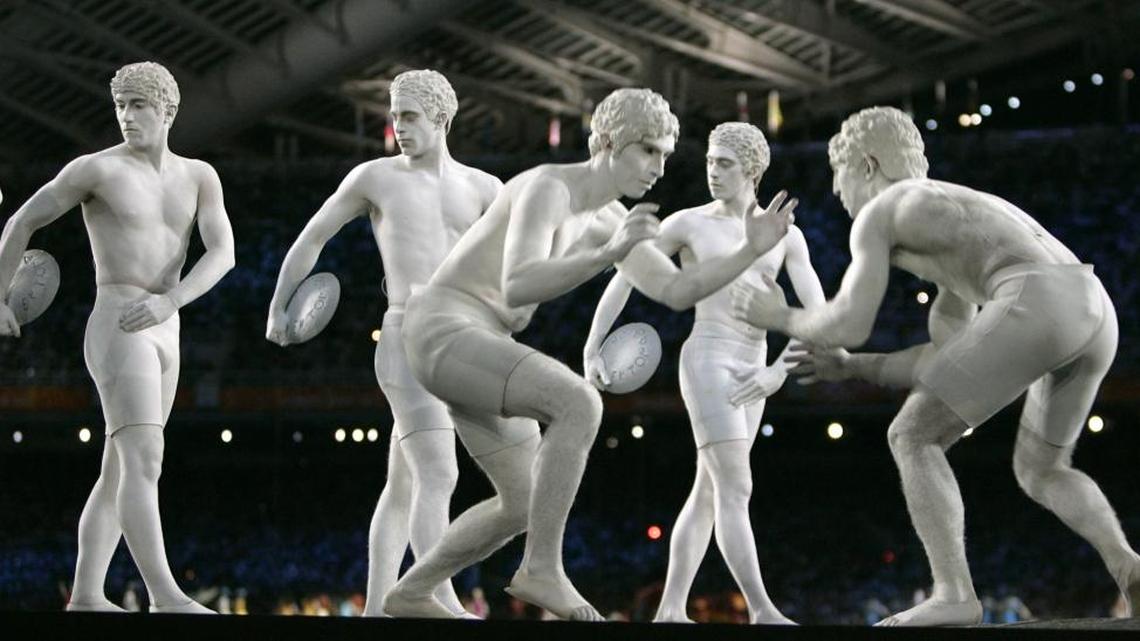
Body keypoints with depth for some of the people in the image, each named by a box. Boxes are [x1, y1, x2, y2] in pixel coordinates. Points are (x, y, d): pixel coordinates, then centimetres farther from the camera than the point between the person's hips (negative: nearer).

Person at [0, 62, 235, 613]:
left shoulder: (199, 176, 12)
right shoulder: (96, 168, -2)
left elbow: (223, 254, -1)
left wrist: (168, 301, -18)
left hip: (163, 338, 7)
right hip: (117, 333, -7)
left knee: (120, 474, 8)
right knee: (145, 464, -20)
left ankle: (85, 598, 13)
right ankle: (167, 598, -28)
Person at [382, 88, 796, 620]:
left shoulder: (610, 218, 11)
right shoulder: (546, 188, -19)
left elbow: (677, 292, 8)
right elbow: (515, 291, -32)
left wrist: (752, 251, -6)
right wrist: (609, 253, -40)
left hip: (475, 348, 10)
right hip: (442, 334, -10)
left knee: (525, 507, 13)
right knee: (580, 404, -28)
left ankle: (409, 594, 27)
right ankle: (541, 570, -21)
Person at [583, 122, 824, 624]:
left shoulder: (785, 235, 9)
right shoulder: (687, 223, 0)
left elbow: (818, 313, 2)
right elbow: (622, 280, 5)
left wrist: (781, 371, -13)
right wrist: (591, 352, 1)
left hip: (749, 375, 6)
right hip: (707, 363, -6)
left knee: (708, 495, 7)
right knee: (736, 490, -16)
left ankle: (669, 611, 11)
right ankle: (763, 613, -22)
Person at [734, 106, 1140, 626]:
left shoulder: (875, 215, 14)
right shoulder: (957, 225, 41)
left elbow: (851, 326, 4)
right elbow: (949, 360, 40)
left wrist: (780, 318, 25)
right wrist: (851, 368, 44)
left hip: (1038, 311, -8)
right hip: (1095, 313, 8)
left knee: (911, 438, 4)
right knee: (1038, 472, 24)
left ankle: (953, 593, -9)